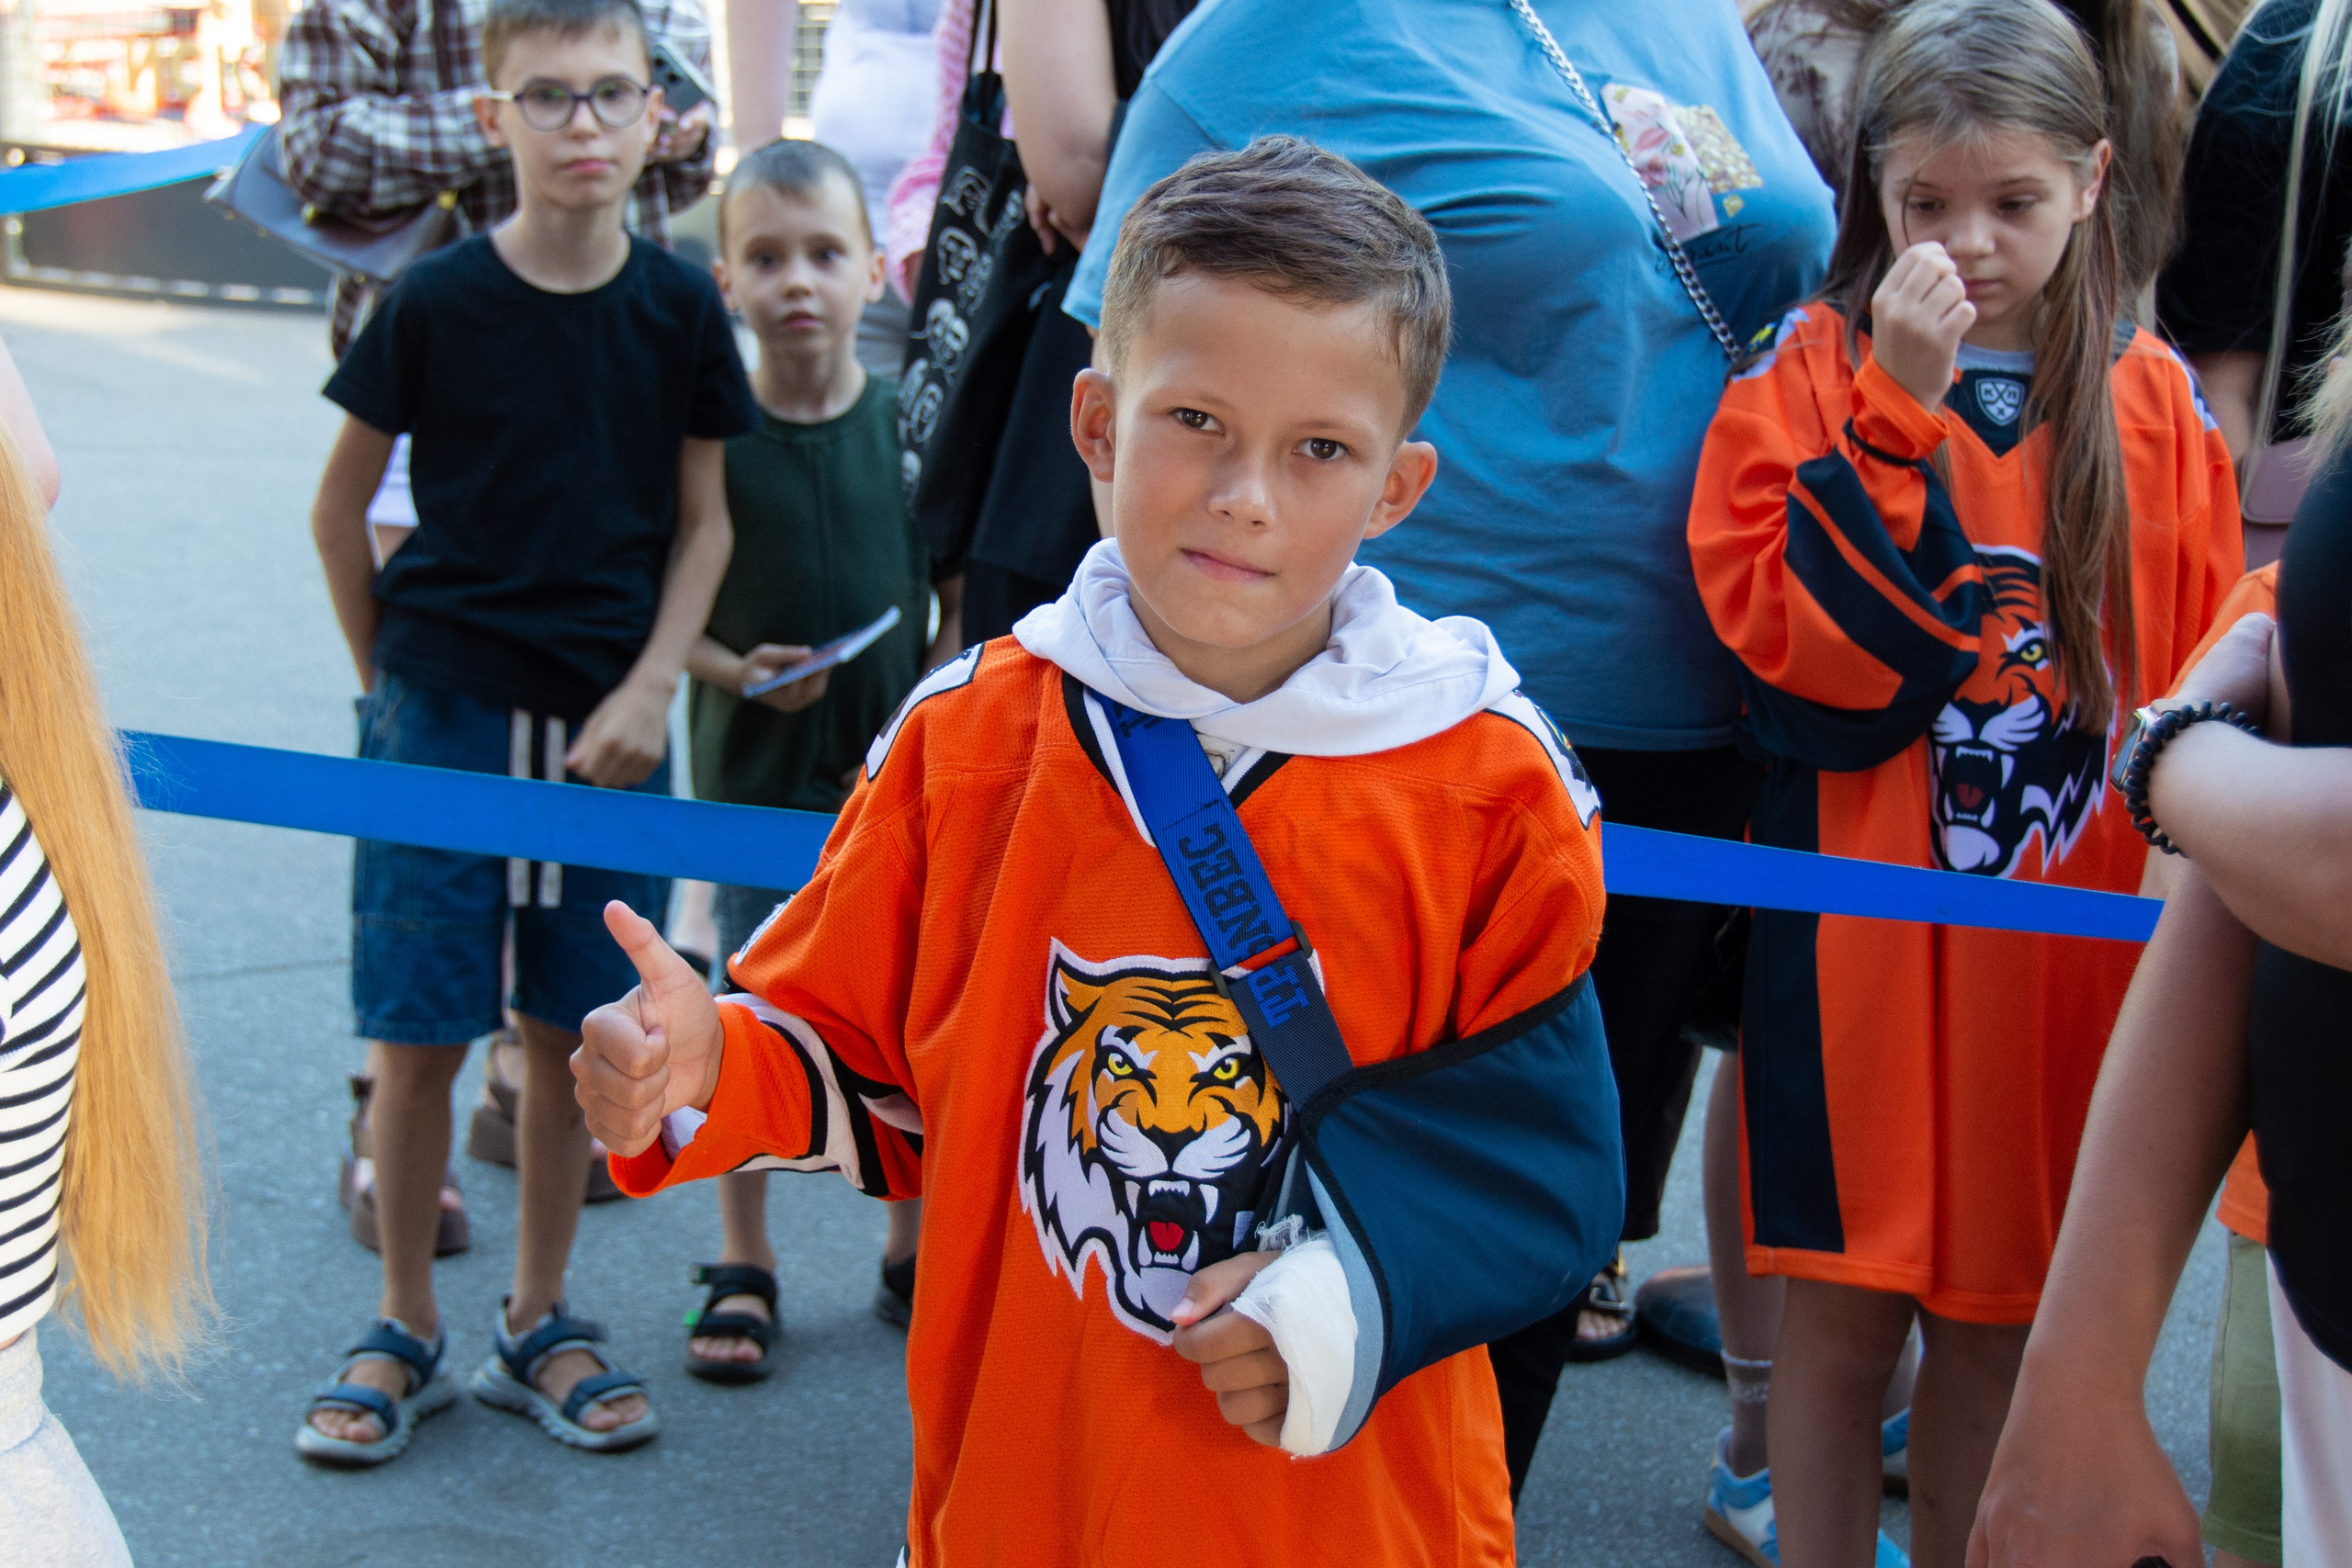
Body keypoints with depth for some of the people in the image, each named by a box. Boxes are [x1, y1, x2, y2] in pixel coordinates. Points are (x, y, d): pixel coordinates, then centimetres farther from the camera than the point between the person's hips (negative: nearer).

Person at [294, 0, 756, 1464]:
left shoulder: (680, 307, -2)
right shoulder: (435, 303, -7)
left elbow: (704, 519, 5)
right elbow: (341, 506, 4)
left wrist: (650, 688, -6)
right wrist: (388, 674, 6)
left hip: (608, 718, 2)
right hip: (443, 710, -2)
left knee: (572, 1030, 9)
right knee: (423, 1036, 2)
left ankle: (538, 1324, 24)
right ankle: (406, 1330, 19)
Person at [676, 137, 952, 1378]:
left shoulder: (913, 426, -1)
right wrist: (733, 671, -17)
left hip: (898, 780, 1)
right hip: (752, 775, -1)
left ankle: (913, 1253, 26)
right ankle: (743, 1268, 22)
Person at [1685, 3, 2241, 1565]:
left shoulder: (2156, 402, 5)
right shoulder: (1812, 373, -2)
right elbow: (1781, 625, -16)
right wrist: (1902, 409, -20)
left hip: (2074, 944, 2)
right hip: (1856, 939, -2)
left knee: (1999, 1321, 12)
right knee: (1840, 1314, 6)